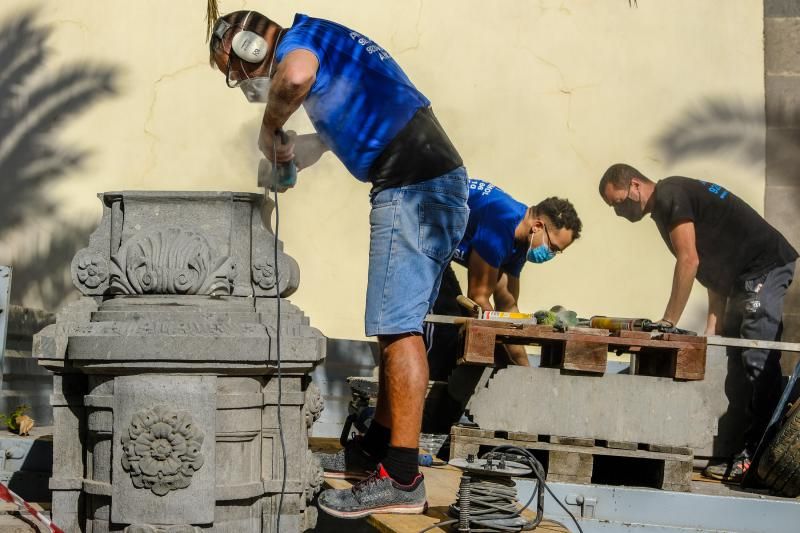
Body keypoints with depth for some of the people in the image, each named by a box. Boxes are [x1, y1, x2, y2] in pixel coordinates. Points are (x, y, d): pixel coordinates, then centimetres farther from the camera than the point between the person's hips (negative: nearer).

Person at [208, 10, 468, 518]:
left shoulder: (301, 34, -3)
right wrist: (306, 145, 25)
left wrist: (270, 128, -11)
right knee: (400, 325, 15)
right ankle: (376, 448, 24)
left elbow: (295, 75, -29)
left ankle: (402, 480, -12)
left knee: (399, 328, -12)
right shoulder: (327, 41, 26)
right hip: (439, 184, 10)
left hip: (412, 188, -10)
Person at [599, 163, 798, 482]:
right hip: (745, 276, 11)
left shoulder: (668, 196, -12)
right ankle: (751, 447, 8)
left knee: (758, 361, -13)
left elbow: (689, 261, -18)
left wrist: (668, 322, -13)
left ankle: (756, 455, -15)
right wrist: (713, 326, 8)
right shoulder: (664, 208, 18)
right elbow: (713, 265, 15)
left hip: (766, 267, -11)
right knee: (737, 359, 8)